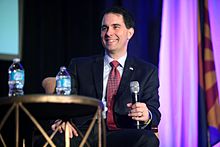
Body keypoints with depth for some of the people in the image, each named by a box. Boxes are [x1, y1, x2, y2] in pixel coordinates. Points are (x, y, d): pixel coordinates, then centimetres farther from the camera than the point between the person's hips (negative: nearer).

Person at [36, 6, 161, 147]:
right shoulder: (79, 66, 20)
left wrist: (147, 116, -16)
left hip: (122, 136, 1)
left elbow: (154, 112, 10)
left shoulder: (147, 71, 18)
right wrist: (61, 120, -15)